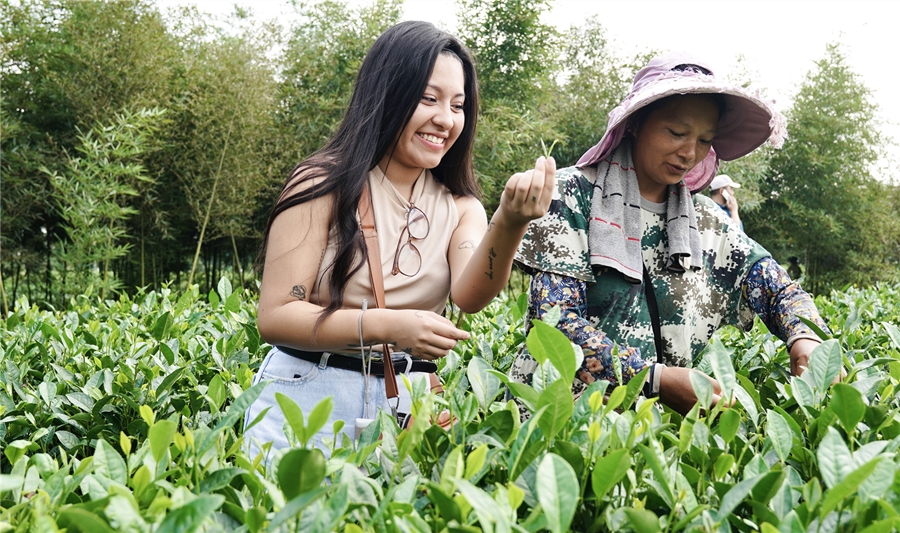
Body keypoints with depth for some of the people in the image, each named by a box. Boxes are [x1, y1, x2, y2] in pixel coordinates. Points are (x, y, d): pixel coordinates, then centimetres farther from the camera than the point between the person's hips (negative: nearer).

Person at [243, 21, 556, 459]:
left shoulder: (460, 208, 6)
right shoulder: (322, 187, -5)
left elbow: (469, 295, -14)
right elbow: (276, 317, -10)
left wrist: (509, 225, -33)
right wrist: (387, 326, -23)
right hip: (306, 396, -3)